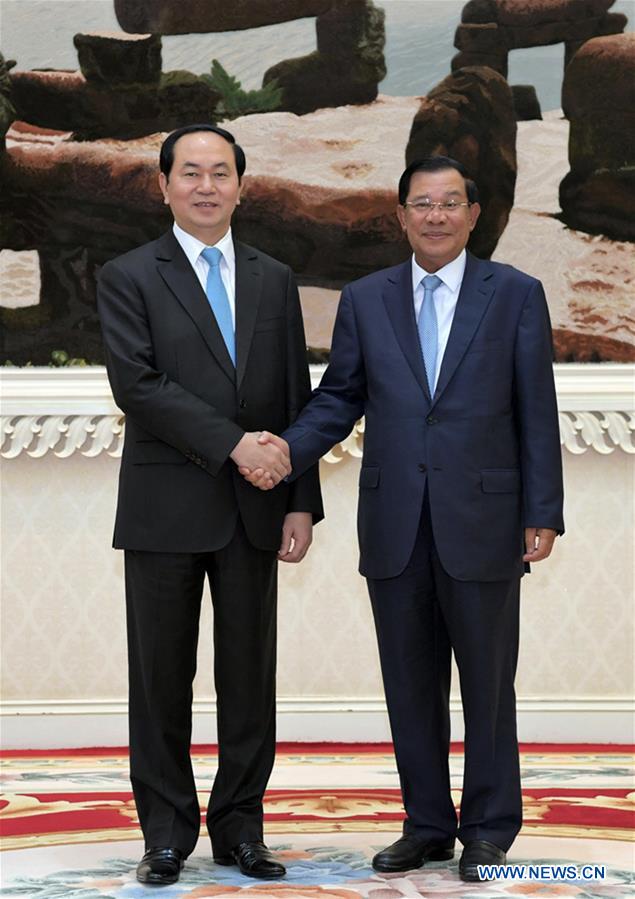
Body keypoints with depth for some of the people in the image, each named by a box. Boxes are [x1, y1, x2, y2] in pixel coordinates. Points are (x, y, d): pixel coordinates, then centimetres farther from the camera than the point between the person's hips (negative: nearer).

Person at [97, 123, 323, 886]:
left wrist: (302, 502, 2)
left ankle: (240, 827, 17)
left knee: (250, 677, 7)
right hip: (165, 509, -3)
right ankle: (167, 832, 15)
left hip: (254, 511, 3)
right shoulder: (128, 278, 0)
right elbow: (136, 385, -12)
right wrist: (231, 442, -18)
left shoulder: (274, 281, 12)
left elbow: (296, 400, 10)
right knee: (161, 679, 4)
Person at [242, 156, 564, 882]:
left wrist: (543, 514, -4)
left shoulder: (516, 295, 2)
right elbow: (339, 397, 8)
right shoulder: (365, 300, 9)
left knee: (487, 682, 6)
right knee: (410, 684, 9)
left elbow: (536, 411, 0)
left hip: (481, 522, -2)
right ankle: (427, 825, 21)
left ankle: (488, 829, 19)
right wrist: (291, 449, -10)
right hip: (395, 526, 3)